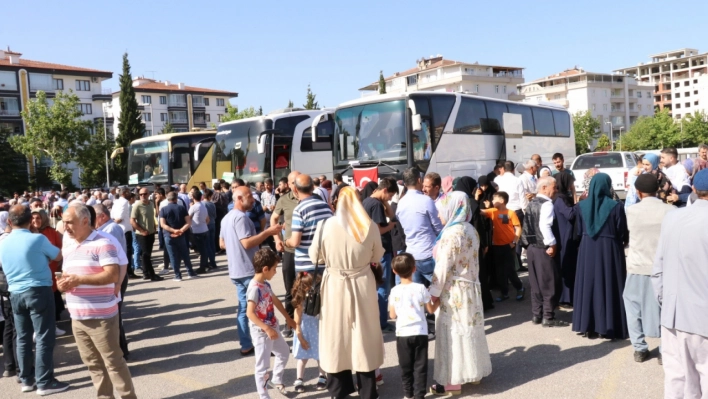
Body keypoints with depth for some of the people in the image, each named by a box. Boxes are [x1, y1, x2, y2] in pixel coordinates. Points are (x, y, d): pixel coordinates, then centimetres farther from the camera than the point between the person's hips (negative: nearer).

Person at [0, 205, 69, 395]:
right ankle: (44, 382, 3)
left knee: (23, 338, 14)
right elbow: (59, 256, 1)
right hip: (39, 291, -6)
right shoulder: (37, 239, -13)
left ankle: (27, 380, 23)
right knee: (44, 338, 0)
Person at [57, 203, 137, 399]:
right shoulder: (67, 248, 14)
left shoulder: (102, 243, -12)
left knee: (113, 362, -1)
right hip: (77, 318, 8)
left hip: (101, 317, -7)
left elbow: (113, 275, -20)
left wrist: (80, 280, -24)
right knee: (92, 363, 15)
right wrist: (63, 283, -2)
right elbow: (67, 274, 22)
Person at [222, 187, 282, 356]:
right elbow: (247, 243, -25)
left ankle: (246, 345, 15)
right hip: (248, 270, -10)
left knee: (244, 307, 11)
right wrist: (268, 231, -24)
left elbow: (222, 244, 20)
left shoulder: (227, 217, 15)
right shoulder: (240, 217, -17)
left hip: (237, 270, 10)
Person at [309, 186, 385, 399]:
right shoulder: (370, 227, -8)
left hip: (335, 285, -1)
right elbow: (377, 257, 3)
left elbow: (315, 257, -3)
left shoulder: (326, 226, -12)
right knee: (363, 333, 12)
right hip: (362, 284, 1)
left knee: (337, 333, 12)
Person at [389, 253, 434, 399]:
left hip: (402, 334, 1)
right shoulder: (421, 288, -8)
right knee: (420, 366, 8)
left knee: (405, 366, 14)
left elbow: (393, 315, -2)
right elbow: (431, 310, 1)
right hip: (420, 333, -1)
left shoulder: (395, 291, -7)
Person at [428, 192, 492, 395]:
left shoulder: (451, 234, -21)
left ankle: (452, 381, 10)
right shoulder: (471, 230, 5)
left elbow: (443, 268, -20)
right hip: (470, 288, 9)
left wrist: (434, 294, -12)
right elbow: (469, 262, 11)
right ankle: (474, 371, 31)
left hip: (453, 292, -9)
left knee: (452, 335, 1)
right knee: (469, 331, 18)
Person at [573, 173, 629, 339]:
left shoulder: (582, 205, -2)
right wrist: (622, 242, 16)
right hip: (610, 250, -3)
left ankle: (588, 326, 15)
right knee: (609, 286, 6)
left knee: (589, 285, 10)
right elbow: (623, 233, -5)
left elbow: (579, 231, 5)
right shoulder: (616, 206, -12)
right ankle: (611, 327, 11)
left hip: (587, 250, 3)